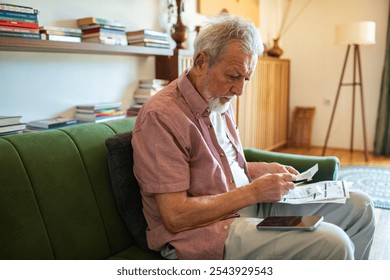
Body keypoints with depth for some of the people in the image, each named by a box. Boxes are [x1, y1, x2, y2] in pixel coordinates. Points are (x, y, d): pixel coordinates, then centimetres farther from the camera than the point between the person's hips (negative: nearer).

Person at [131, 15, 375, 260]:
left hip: (248, 206, 9)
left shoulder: (221, 103, 9)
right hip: (201, 233, -9)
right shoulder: (161, 116, -19)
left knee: (359, 206, 6)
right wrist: (253, 192, -19)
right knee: (332, 244, -26)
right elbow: (175, 217, -22)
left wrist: (264, 170, 4)